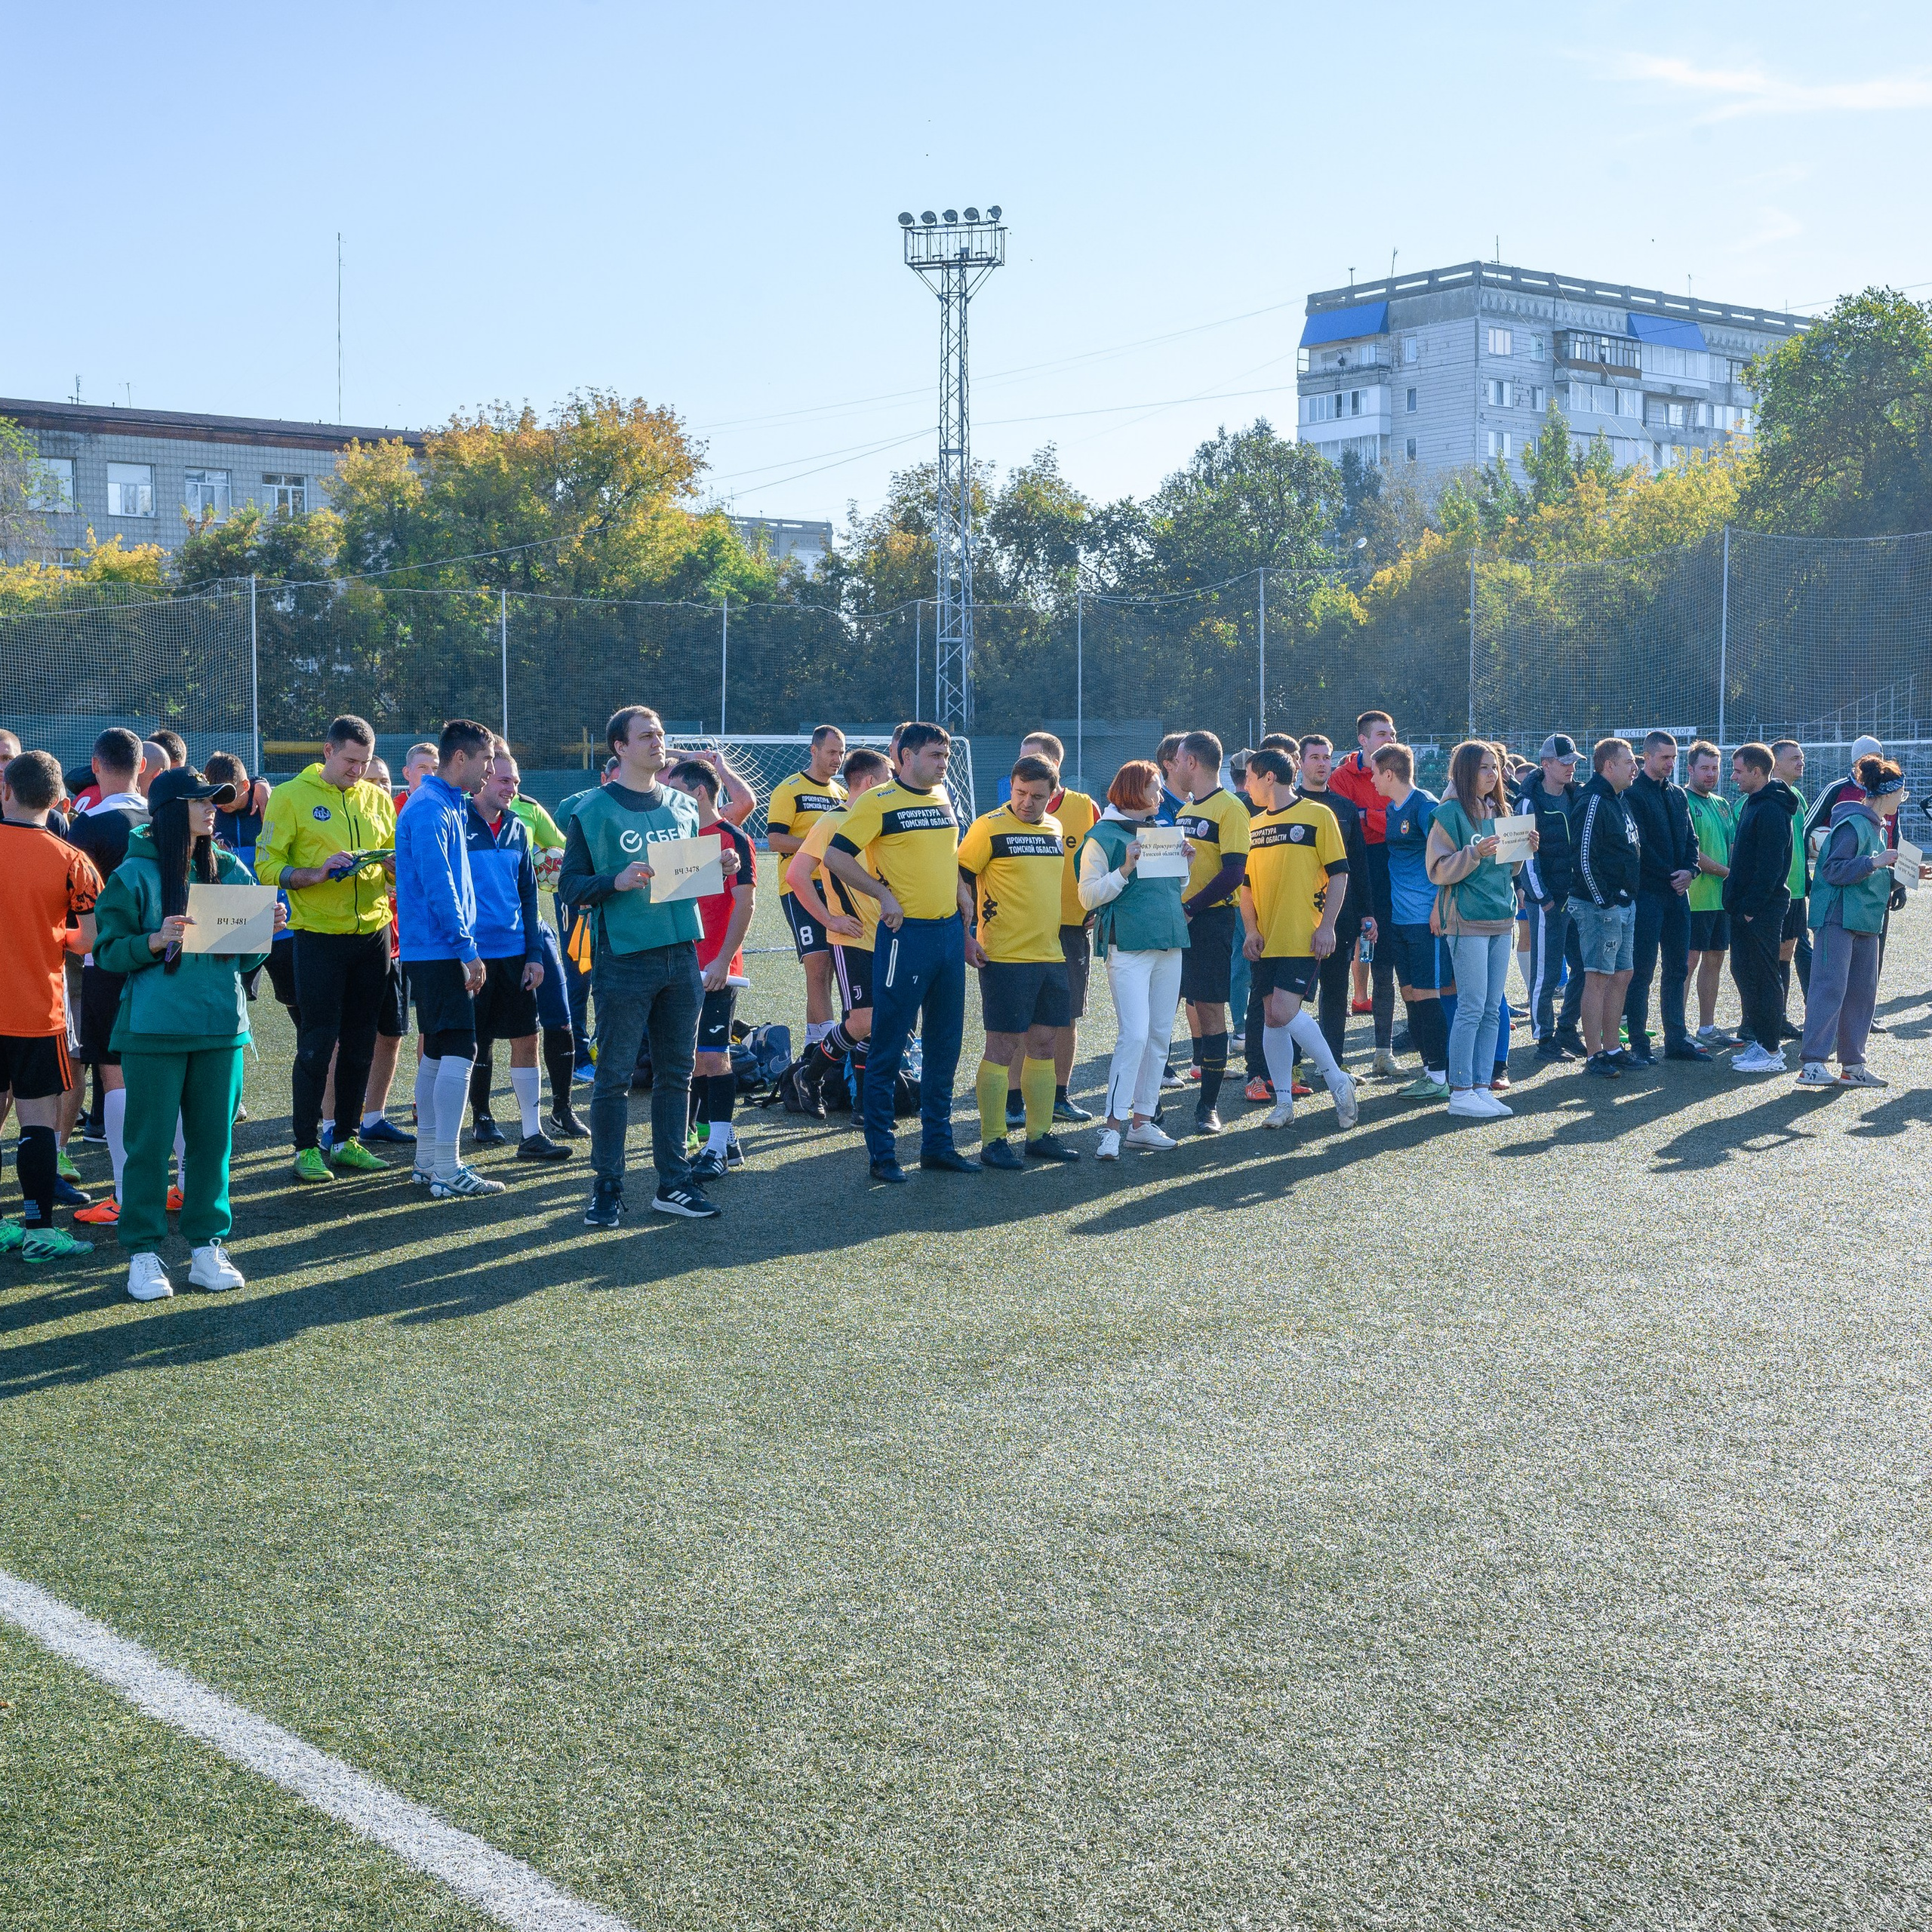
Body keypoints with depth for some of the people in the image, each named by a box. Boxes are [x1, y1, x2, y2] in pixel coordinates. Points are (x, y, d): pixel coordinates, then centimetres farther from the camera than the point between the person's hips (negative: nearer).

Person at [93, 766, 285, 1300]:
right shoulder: (135, 874, -5)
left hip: (221, 1026, 4)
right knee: (149, 1141, 0)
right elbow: (109, 951, -4)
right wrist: (155, 941, -20)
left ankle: (206, 1246, 18)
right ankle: (143, 1253, 9)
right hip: (153, 1030, -4)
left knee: (213, 1138, 8)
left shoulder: (231, 870, 8)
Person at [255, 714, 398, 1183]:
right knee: (317, 1042, -3)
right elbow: (268, 866, -7)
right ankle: (307, 1146, 5)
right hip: (318, 934, -4)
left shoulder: (377, 798, 11)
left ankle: (347, 1139, 19)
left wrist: (394, 863, -7)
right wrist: (317, 873, -22)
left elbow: (396, 857, 17)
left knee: (360, 1041, 8)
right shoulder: (290, 796, -2)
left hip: (372, 932, 5)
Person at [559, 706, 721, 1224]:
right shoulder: (593, 810, -3)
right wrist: (617, 881, -22)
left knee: (675, 1074, 9)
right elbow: (570, 885, -6)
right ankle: (607, 1186, 7)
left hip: (681, 956, 6)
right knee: (614, 1076, -2)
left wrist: (717, 867, 3)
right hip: (624, 958, -5)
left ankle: (673, 1183, 17)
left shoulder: (682, 806, 14)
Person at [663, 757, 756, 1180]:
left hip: (716, 970, -7)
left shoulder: (732, 839, -6)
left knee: (712, 1054, -6)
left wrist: (723, 960, -17)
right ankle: (722, 1137, 17)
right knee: (691, 1057, 8)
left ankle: (718, 1147, 1)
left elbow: (745, 903, -11)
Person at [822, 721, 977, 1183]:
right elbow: (835, 857, -11)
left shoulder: (943, 800, 13)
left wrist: (964, 928, 18)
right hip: (906, 934, -7)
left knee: (944, 1046, 11)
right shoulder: (879, 802, -8)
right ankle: (882, 1153, 4)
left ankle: (937, 1143, 21)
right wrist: (884, 894, -13)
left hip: (948, 932, 7)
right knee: (888, 1049, -2)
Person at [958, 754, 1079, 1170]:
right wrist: (965, 935, -16)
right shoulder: (990, 826, -8)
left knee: (1043, 1044, 10)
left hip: (1051, 956, 7)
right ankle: (992, 1142, 2)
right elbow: (958, 879, -10)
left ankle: (1040, 1134, 19)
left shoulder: (1055, 829, 12)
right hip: (1005, 958, -7)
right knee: (1003, 1046, -4)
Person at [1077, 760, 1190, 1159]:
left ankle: (1142, 1119, 13)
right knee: (1134, 1035, -15)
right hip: (1128, 946, -7)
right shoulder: (1102, 836, -3)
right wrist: (1125, 870, -19)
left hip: (1169, 946, 7)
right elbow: (1088, 896, -9)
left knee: (1159, 1036, 7)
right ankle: (1113, 1124, -13)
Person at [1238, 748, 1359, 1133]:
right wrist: (1251, 930, 3)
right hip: (1267, 939, 6)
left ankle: (1338, 1080, -2)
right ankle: (1283, 1101, 12)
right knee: (1272, 1018, 5)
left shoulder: (1317, 815, -2)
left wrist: (1326, 926, -12)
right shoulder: (1254, 826, 14)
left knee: (1283, 1012, -17)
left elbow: (1339, 874, -4)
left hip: (1302, 938, -6)